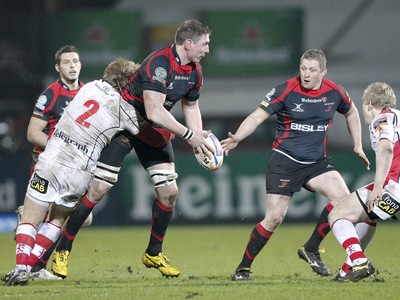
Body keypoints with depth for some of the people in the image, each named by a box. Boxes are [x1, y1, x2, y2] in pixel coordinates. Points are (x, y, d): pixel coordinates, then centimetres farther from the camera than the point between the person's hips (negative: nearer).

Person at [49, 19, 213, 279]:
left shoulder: (195, 71, -2)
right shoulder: (159, 64, -29)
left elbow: (191, 106, 12)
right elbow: (154, 111, -35)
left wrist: (200, 139, -3)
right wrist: (188, 134, -32)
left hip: (156, 132, 8)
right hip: (122, 125, -7)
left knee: (169, 191, 0)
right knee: (98, 188, -11)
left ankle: (154, 254, 18)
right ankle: (63, 251, -1)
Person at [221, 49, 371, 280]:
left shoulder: (334, 92, -1)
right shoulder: (286, 90, -12)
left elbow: (351, 112, 20)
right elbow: (258, 116, -15)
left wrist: (358, 145, 16)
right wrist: (237, 137, -30)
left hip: (316, 161, 4)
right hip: (285, 160, -4)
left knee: (343, 198, -17)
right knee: (274, 218, -11)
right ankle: (244, 267, 4)